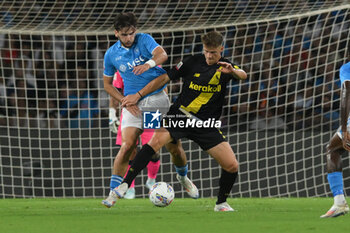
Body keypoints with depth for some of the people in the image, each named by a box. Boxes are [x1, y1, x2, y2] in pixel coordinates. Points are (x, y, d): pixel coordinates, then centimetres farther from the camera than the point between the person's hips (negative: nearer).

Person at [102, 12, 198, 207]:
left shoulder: (144, 40, -5)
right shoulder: (111, 54, 1)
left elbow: (162, 54, -25)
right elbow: (107, 84, 12)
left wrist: (150, 63, -48)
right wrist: (125, 101, -3)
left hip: (157, 98, 0)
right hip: (133, 103, 0)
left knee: (174, 145, 2)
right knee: (127, 146, -17)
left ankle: (184, 178, 32)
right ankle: (113, 193, -13)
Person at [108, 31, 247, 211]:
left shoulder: (225, 67, 1)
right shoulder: (192, 63, -1)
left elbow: (243, 76, -19)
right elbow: (165, 78, 5)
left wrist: (233, 71, -42)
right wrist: (138, 95, 2)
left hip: (207, 125, 2)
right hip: (180, 116, -1)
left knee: (232, 166, -7)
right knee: (156, 140, -29)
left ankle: (221, 204, 18)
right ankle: (124, 185, -29)